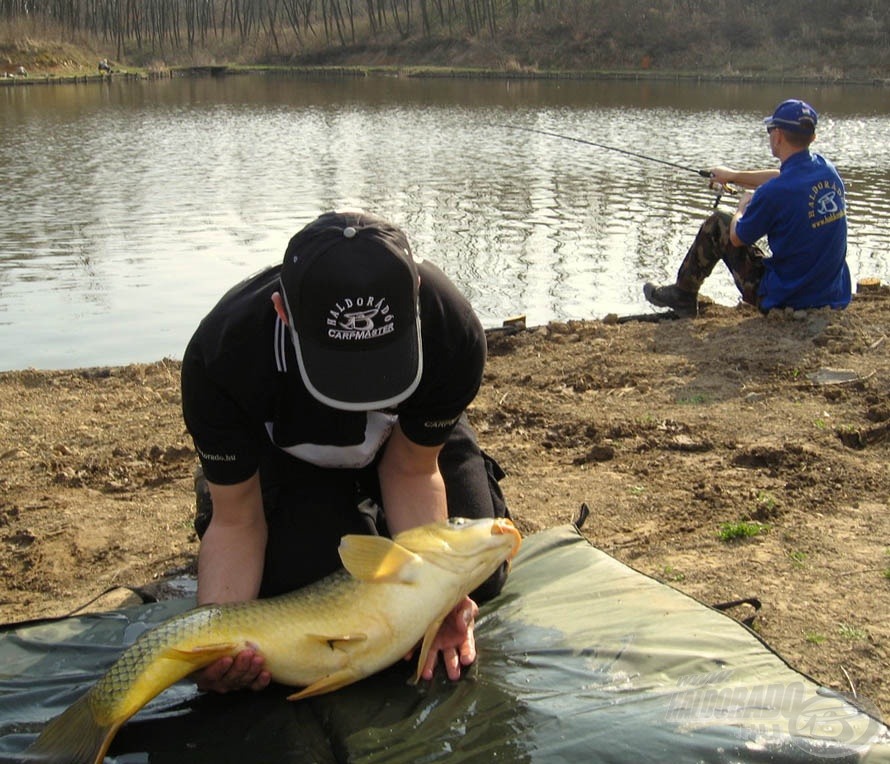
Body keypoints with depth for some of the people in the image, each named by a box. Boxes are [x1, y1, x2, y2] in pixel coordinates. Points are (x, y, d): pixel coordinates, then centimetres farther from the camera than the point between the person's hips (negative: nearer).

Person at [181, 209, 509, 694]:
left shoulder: (452, 332, -40)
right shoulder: (219, 356, -41)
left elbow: (410, 469, -23)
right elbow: (238, 521, -29)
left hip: (414, 438, 1)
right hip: (287, 452, -1)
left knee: (477, 581, -6)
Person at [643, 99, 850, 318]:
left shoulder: (774, 193, -22)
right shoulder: (826, 169, -1)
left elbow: (737, 238, -6)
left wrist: (743, 208, 14)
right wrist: (734, 176, 30)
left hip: (785, 299, -6)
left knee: (717, 224, 8)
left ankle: (682, 296, 26)